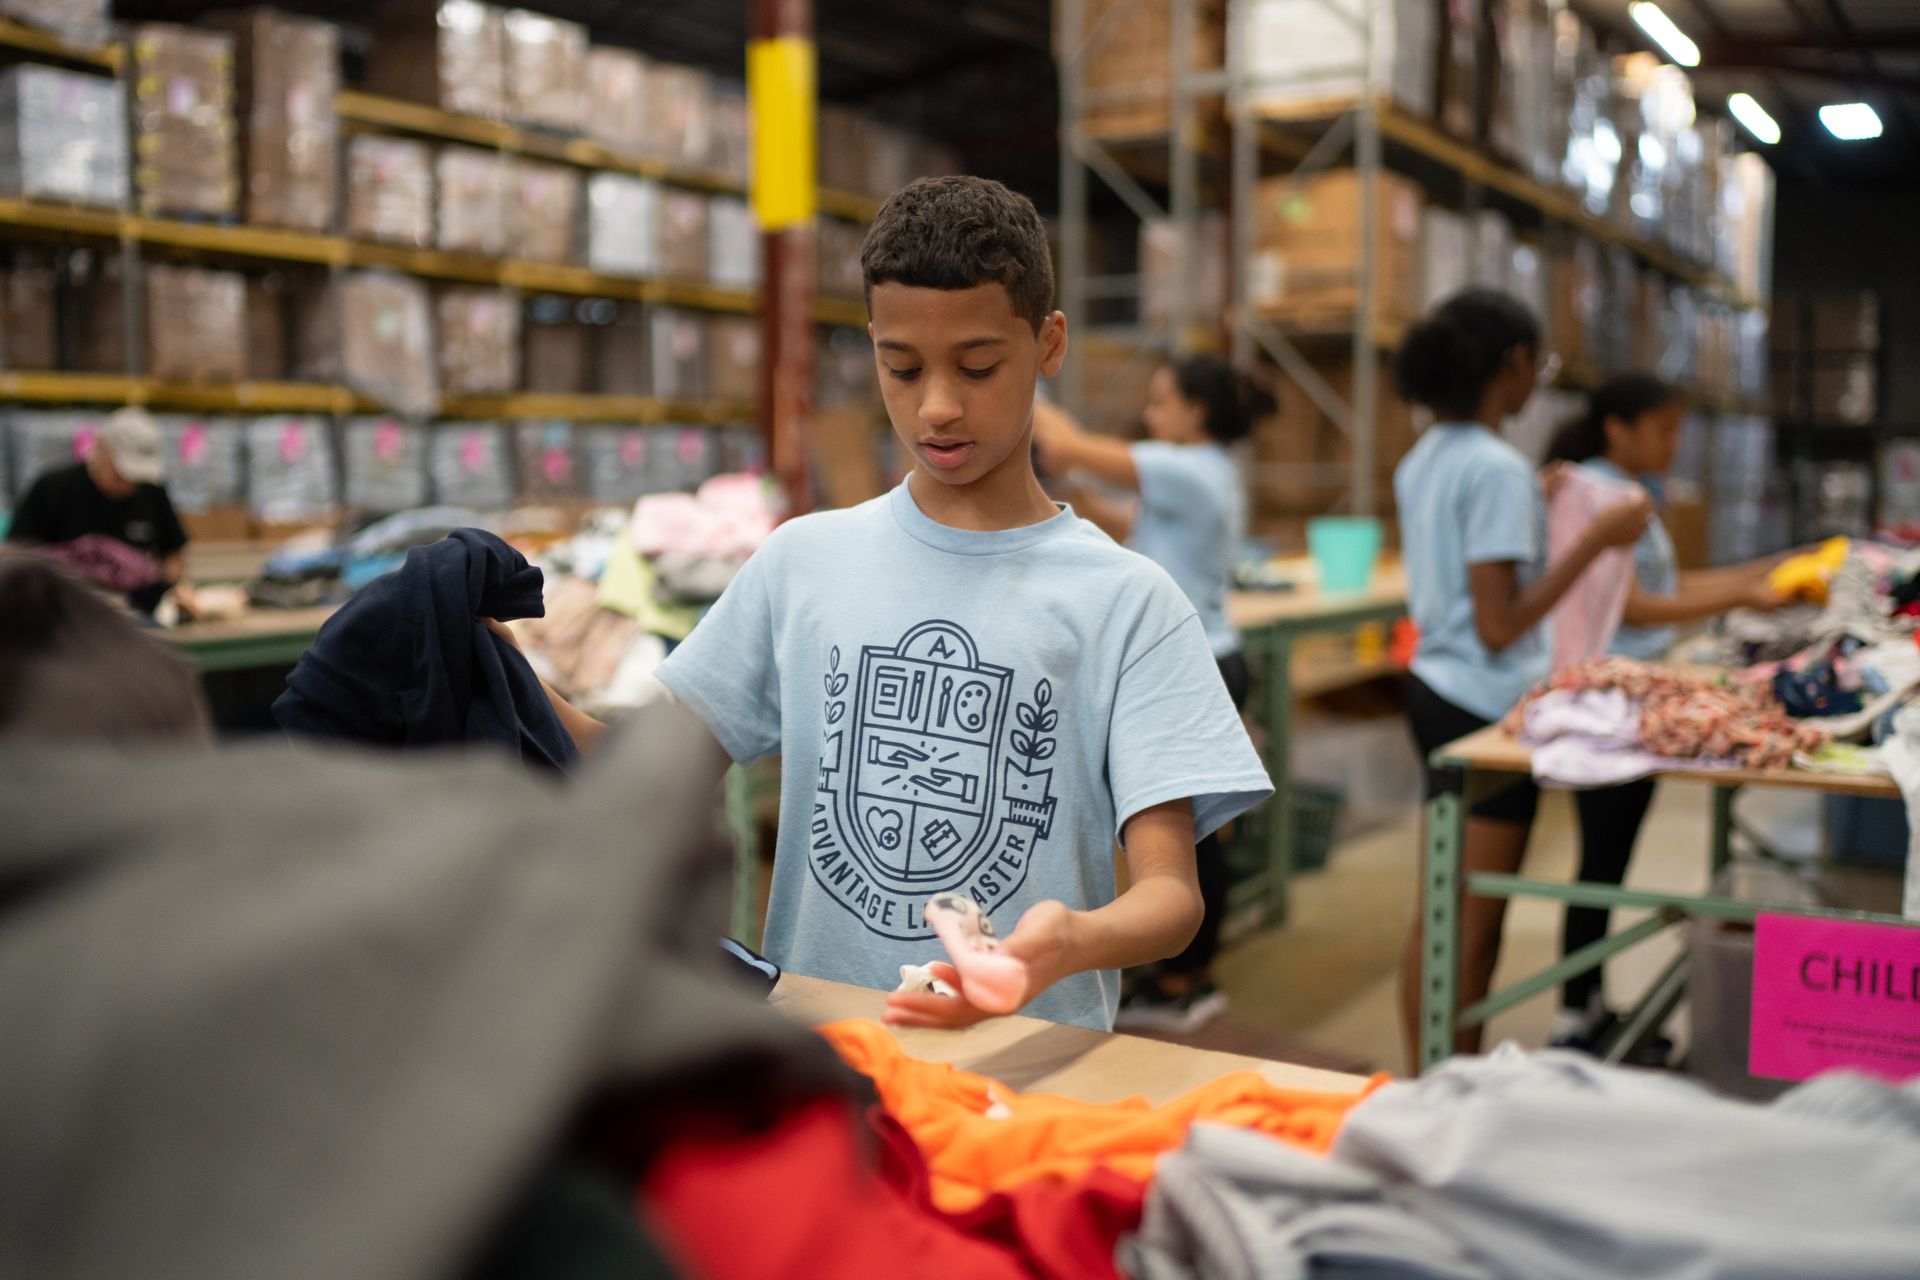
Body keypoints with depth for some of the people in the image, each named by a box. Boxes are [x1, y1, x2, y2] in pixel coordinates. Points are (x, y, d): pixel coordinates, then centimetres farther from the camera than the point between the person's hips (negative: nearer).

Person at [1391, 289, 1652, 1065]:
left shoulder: (1422, 461, 9)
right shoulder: (1499, 470, -18)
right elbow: (1498, 626, -21)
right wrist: (1595, 540, -20)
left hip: (1433, 688, 9)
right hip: (1488, 705, -9)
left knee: (1441, 912, 17)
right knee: (1476, 923, 1)